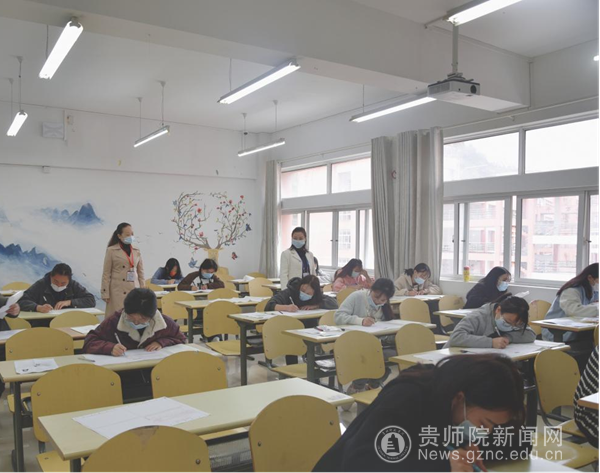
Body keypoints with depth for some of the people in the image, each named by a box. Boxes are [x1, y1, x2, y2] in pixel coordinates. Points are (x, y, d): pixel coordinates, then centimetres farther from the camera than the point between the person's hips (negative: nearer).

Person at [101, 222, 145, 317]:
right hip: (118, 291, -3)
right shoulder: (111, 250, -2)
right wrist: (105, 293, -6)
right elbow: (106, 273, -2)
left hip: (134, 291, 3)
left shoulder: (137, 251, 9)